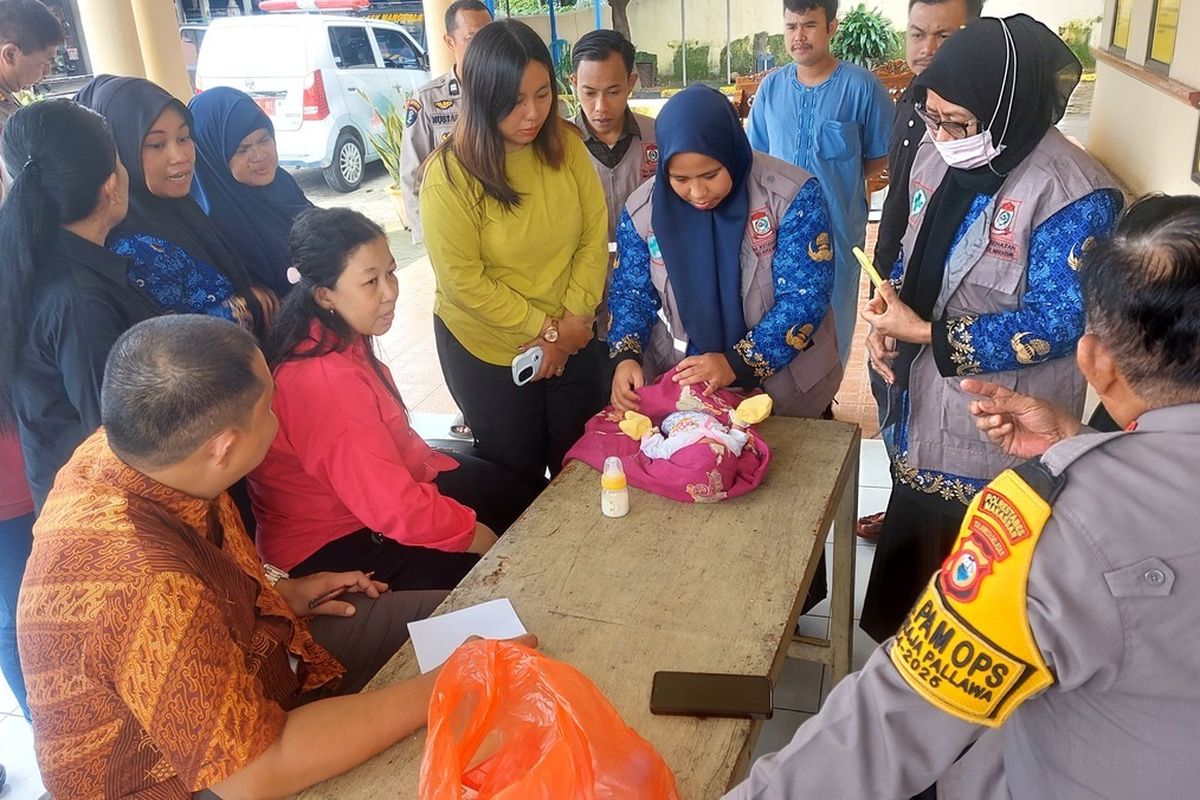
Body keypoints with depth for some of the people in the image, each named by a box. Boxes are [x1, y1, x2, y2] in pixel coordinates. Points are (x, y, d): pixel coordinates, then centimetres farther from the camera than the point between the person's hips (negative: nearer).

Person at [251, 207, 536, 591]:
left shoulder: (341, 338, -5)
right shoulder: (327, 382, -33)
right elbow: (397, 509, -31)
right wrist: (478, 536, -20)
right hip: (327, 551, -9)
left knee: (511, 493, 16)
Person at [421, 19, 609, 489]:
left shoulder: (566, 143, -8)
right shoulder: (450, 173, -19)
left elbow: (595, 235, -4)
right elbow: (462, 279, -18)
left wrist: (574, 321, -12)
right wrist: (544, 328, -16)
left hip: (572, 342, 4)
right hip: (487, 352, -3)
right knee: (516, 474, 14)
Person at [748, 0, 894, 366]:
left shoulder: (861, 85, -9)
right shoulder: (772, 86, 2)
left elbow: (883, 155, 0)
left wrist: (840, 183, -2)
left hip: (838, 226, -3)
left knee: (832, 318, 11)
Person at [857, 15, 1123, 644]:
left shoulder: (1072, 194, -22)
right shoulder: (936, 160, 2)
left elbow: (1056, 323, -21)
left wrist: (928, 334, -22)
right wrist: (889, 316, -5)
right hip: (922, 405, 8)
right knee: (913, 529, 23)